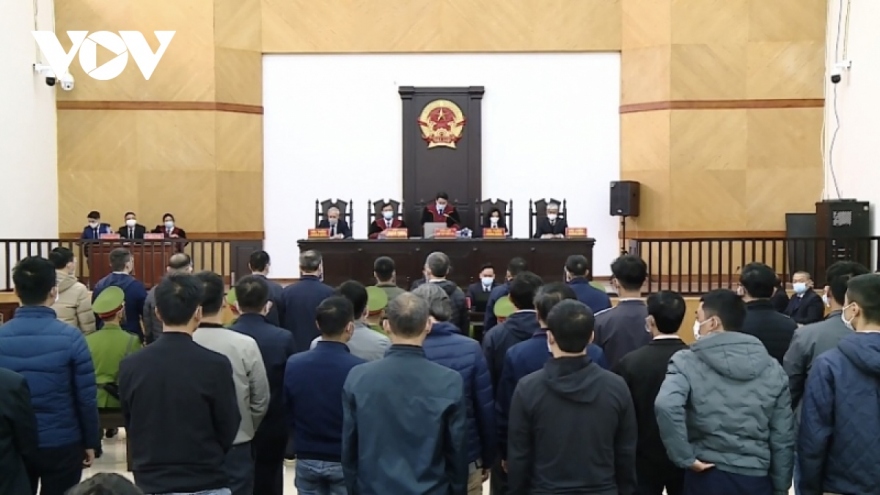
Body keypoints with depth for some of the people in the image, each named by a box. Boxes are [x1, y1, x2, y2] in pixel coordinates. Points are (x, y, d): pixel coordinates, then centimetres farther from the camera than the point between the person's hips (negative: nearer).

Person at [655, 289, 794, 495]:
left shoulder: (687, 362, -9)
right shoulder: (772, 367, 3)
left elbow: (666, 405, -28)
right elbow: (783, 437, 5)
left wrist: (686, 457, -16)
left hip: (708, 477, -3)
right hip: (756, 478, 3)